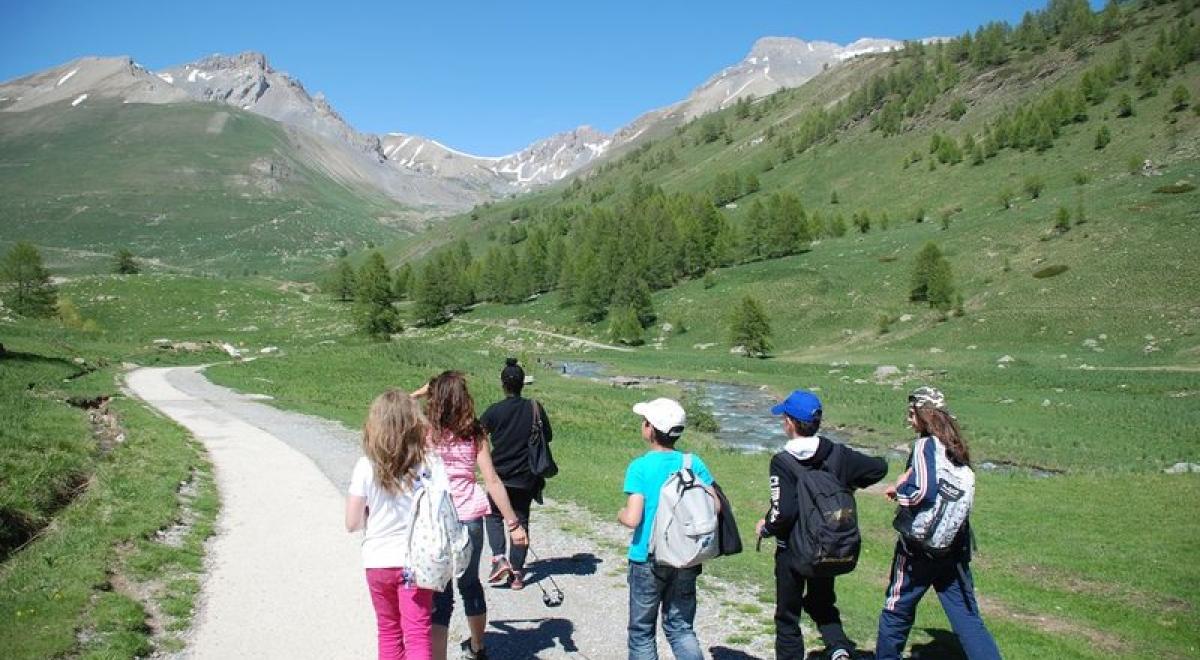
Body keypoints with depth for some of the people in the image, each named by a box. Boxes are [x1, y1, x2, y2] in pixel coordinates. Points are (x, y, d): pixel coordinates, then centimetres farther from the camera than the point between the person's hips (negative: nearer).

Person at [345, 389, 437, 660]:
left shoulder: (366, 468, -12)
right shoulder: (430, 465, -11)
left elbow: (352, 523, -7)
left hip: (378, 562, 1)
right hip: (415, 561, -1)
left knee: (389, 632, 20)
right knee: (417, 636, 3)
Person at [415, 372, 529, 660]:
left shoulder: (425, 431, -6)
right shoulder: (474, 434, 0)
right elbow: (492, 481, -2)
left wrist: (419, 392, 12)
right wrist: (513, 523, 1)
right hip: (470, 518, 3)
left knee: (440, 595, 3)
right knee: (470, 584, 24)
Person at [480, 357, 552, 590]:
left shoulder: (494, 411, -12)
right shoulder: (535, 408, -6)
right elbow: (548, 436, 5)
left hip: (500, 475, -1)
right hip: (526, 477, 2)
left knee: (494, 516, 18)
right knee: (521, 520, 11)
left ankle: (499, 558, -2)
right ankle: (517, 572, 10)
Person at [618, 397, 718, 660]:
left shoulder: (640, 467, -16)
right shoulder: (693, 463, -4)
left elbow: (633, 519, -22)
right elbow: (714, 506, -4)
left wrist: (620, 514, 0)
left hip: (648, 559, -4)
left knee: (642, 631, 13)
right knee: (681, 627, 17)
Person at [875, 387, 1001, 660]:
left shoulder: (926, 445, -15)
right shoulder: (955, 446, 9)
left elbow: (923, 491, -27)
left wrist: (898, 491, -9)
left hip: (920, 547, -7)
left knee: (897, 610, 11)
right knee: (966, 615, 8)